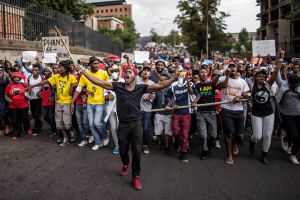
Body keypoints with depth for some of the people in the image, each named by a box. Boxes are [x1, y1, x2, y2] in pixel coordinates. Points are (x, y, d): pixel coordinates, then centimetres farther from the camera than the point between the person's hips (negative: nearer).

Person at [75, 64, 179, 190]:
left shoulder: (141, 88, -3)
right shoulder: (117, 86, -1)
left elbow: (160, 86, -11)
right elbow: (98, 82, -5)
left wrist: (175, 78, -21)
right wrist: (83, 72, -9)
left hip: (136, 124, -1)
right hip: (123, 124, 1)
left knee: (137, 151, 1)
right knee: (123, 150, 16)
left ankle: (135, 177, 21)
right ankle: (126, 163, 52)